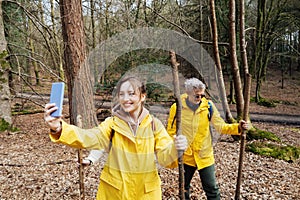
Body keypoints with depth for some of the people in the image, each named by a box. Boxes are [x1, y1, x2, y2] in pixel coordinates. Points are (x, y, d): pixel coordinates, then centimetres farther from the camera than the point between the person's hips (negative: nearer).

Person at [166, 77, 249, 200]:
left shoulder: (208, 106, -10)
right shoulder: (176, 108, -13)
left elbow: (221, 126, -9)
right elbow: (171, 133, -5)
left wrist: (237, 127, -25)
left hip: (205, 156, 0)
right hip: (185, 156, 0)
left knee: (212, 189, 10)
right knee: (184, 189, 21)